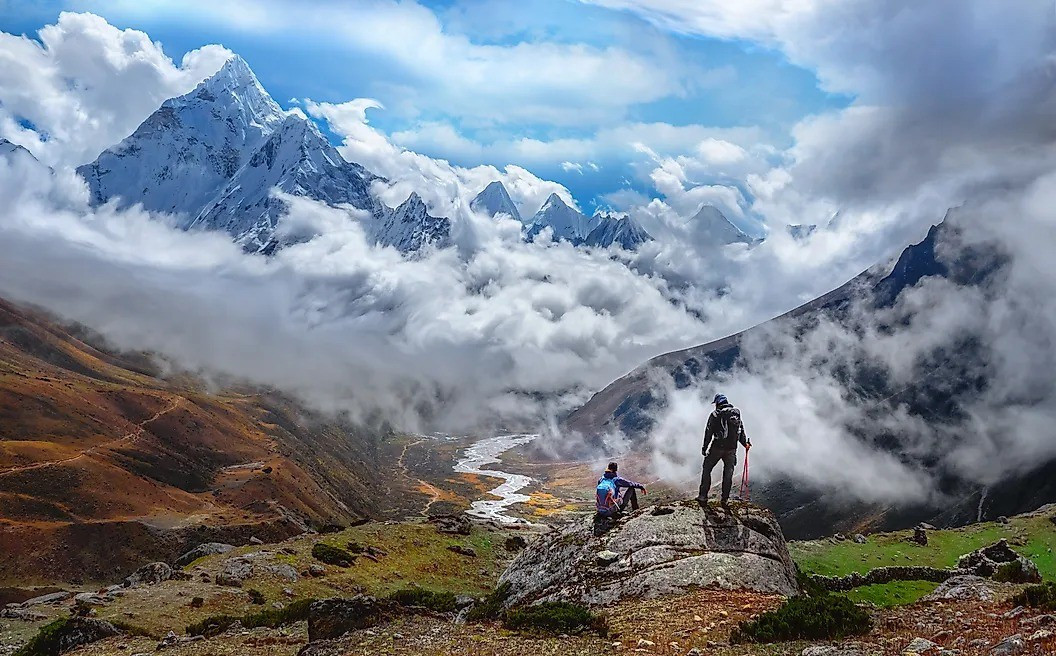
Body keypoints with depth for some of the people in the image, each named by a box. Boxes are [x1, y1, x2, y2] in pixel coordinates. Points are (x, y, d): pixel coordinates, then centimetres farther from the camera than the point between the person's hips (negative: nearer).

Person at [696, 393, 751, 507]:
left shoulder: (715, 414, -5)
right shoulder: (736, 413, 8)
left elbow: (709, 432, -5)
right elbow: (741, 430, 12)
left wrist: (704, 447, 2)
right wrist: (745, 443, 26)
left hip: (717, 447, -3)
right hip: (732, 449, 3)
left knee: (707, 470, 9)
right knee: (728, 473, 13)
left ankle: (703, 496, 6)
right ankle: (725, 499, 12)